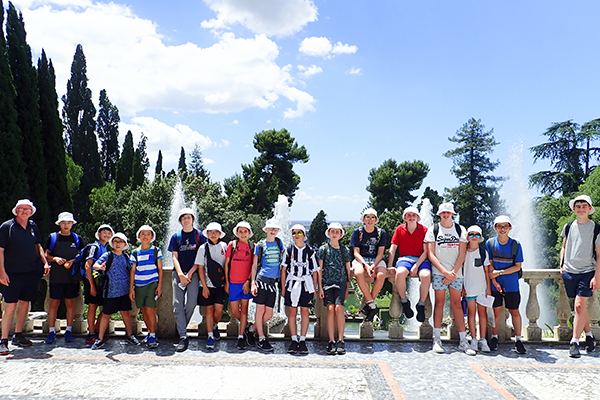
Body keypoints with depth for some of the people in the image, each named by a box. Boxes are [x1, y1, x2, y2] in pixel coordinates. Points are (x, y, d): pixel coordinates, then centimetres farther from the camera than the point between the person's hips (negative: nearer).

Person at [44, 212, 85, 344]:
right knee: (54, 303, 0)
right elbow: (45, 255, 9)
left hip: (72, 276, 1)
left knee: (70, 303, 4)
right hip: (56, 277, -1)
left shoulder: (76, 239, 8)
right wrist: (55, 259, -10)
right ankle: (51, 332, 9)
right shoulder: (52, 237, 6)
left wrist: (74, 261, -6)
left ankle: (69, 331, 14)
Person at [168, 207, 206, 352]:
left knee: (192, 303, -9)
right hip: (179, 273, 1)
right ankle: (183, 337, -8)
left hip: (193, 273, -1)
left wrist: (190, 273, -8)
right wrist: (180, 274, -8)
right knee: (177, 304, -8)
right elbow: (175, 257, 6)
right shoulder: (176, 237, 11)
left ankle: (181, 327, 16)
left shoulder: (199, 235, 5)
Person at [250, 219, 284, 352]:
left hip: (273, 281, 3)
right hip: (261, 279, -3)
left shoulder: (279, 243, 13)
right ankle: (261, 339, 8)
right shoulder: (260, 245, 5)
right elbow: (254, 265, 7)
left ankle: (252, 329, 24)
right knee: (260, 309, -3)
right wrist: (252, 282, -2)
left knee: (269, 314, 1)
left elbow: (283, 260, 20)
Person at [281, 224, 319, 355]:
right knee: (292, 312, 2)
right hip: (292, 283, 1)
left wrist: (314, 289, 4)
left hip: (306, 284, -1)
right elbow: (284, 269, 8)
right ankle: (294, 340, 10)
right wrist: (283, 287, 3)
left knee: (304, 312, 0)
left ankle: (302, 341, 7)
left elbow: (315, 271, 8)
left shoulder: (310, 251, 5)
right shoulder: (288, 250, 7)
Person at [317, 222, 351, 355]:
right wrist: (320, 287, 1)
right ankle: (331, 342, -6)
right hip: (327, 282, 0)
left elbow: (348, 269, 14)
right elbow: (319, 269, 7)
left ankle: (340, 340, -8)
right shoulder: (323, 249, 8)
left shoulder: (345, 250, 11)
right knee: (330, 308, -10)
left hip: (341, 282, 0)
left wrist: (347, 287, 10)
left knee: (339, 308, -14)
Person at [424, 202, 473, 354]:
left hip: (456, 272, 2)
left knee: (456, 303, 1)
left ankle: (463, 341, 4)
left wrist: (453, 272, -8)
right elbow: (431, 255, -2)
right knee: (440, 302, -5)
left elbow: (462, 254, 3)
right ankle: (437, 340, -1)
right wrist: (445, 272, -11)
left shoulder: (460, 230, 9)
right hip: (438, 272, -1)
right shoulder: (433, 230, 5)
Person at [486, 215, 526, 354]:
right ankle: (494, 337, 22)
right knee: (496, 310, 6)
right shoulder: (490, 243, -1)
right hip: (495, 284, 1)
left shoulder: (516, 245, -3)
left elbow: (517, 267, -4)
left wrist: (499, 272, -13)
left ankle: (518, 339, 16)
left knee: (514, 311, 4)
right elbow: (489, 265, -1)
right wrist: (494, 281, -9)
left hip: (511, 285, 0)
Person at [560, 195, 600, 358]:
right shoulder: (568, 226, 8)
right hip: (569, 272, 4)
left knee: (579, 306, -11)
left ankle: (574, 342, -5)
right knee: (580, 307, 10)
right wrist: (562, 265, 10)